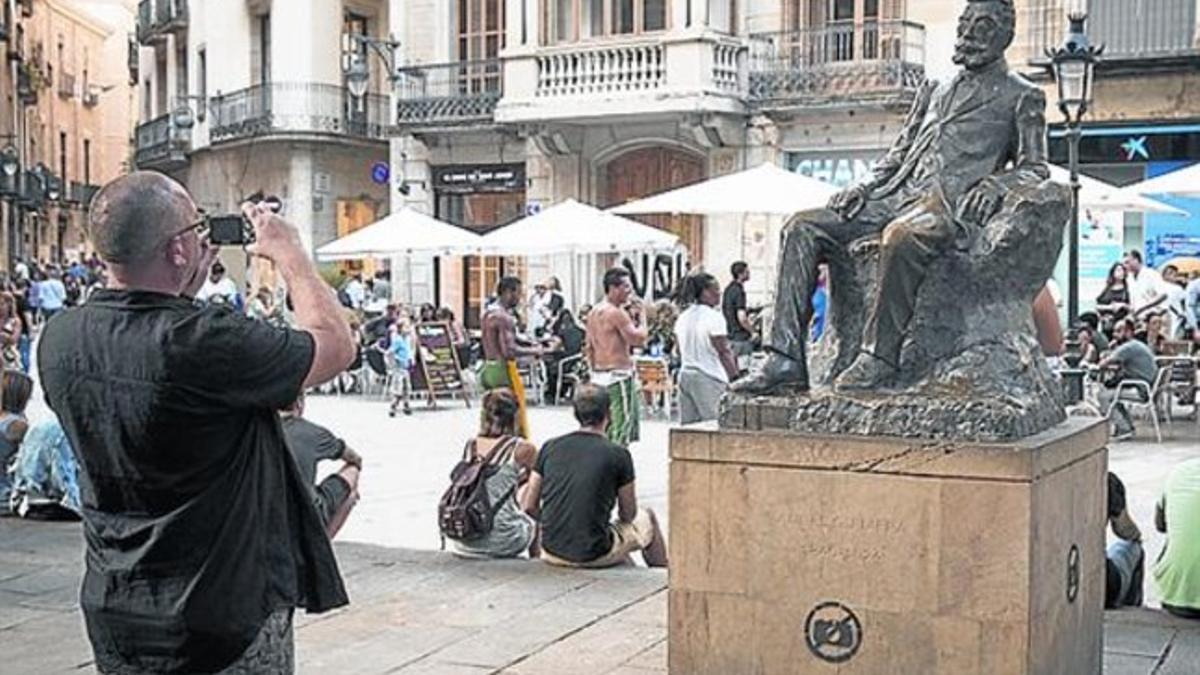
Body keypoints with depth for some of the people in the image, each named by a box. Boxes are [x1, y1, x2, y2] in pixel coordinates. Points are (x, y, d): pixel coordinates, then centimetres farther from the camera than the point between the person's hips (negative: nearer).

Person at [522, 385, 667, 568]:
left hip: (551, 553, 5)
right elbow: (628, 515, 2)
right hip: (593, 556, -4)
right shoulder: (618, 455, -10)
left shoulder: (550, 447, 0)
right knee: (647, 519, 24)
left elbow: (530, 507, 4)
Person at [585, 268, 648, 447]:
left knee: (606, 431, 13)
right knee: (621, 434, -7)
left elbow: (588, 348, 18)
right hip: (619, 375, -9)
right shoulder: (617, 313, -14)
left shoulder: (594, 312, 14)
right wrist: (639, 317, -5)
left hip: (599, 376, 9)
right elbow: (638, 339, -18)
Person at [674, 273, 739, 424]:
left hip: (685, 376, 8)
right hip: (710, 378, -8)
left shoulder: (683, 318, 10)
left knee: (687, 426, 8)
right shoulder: (714, 317, -12)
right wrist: (734, 377, -6)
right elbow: (723, 351, -11)